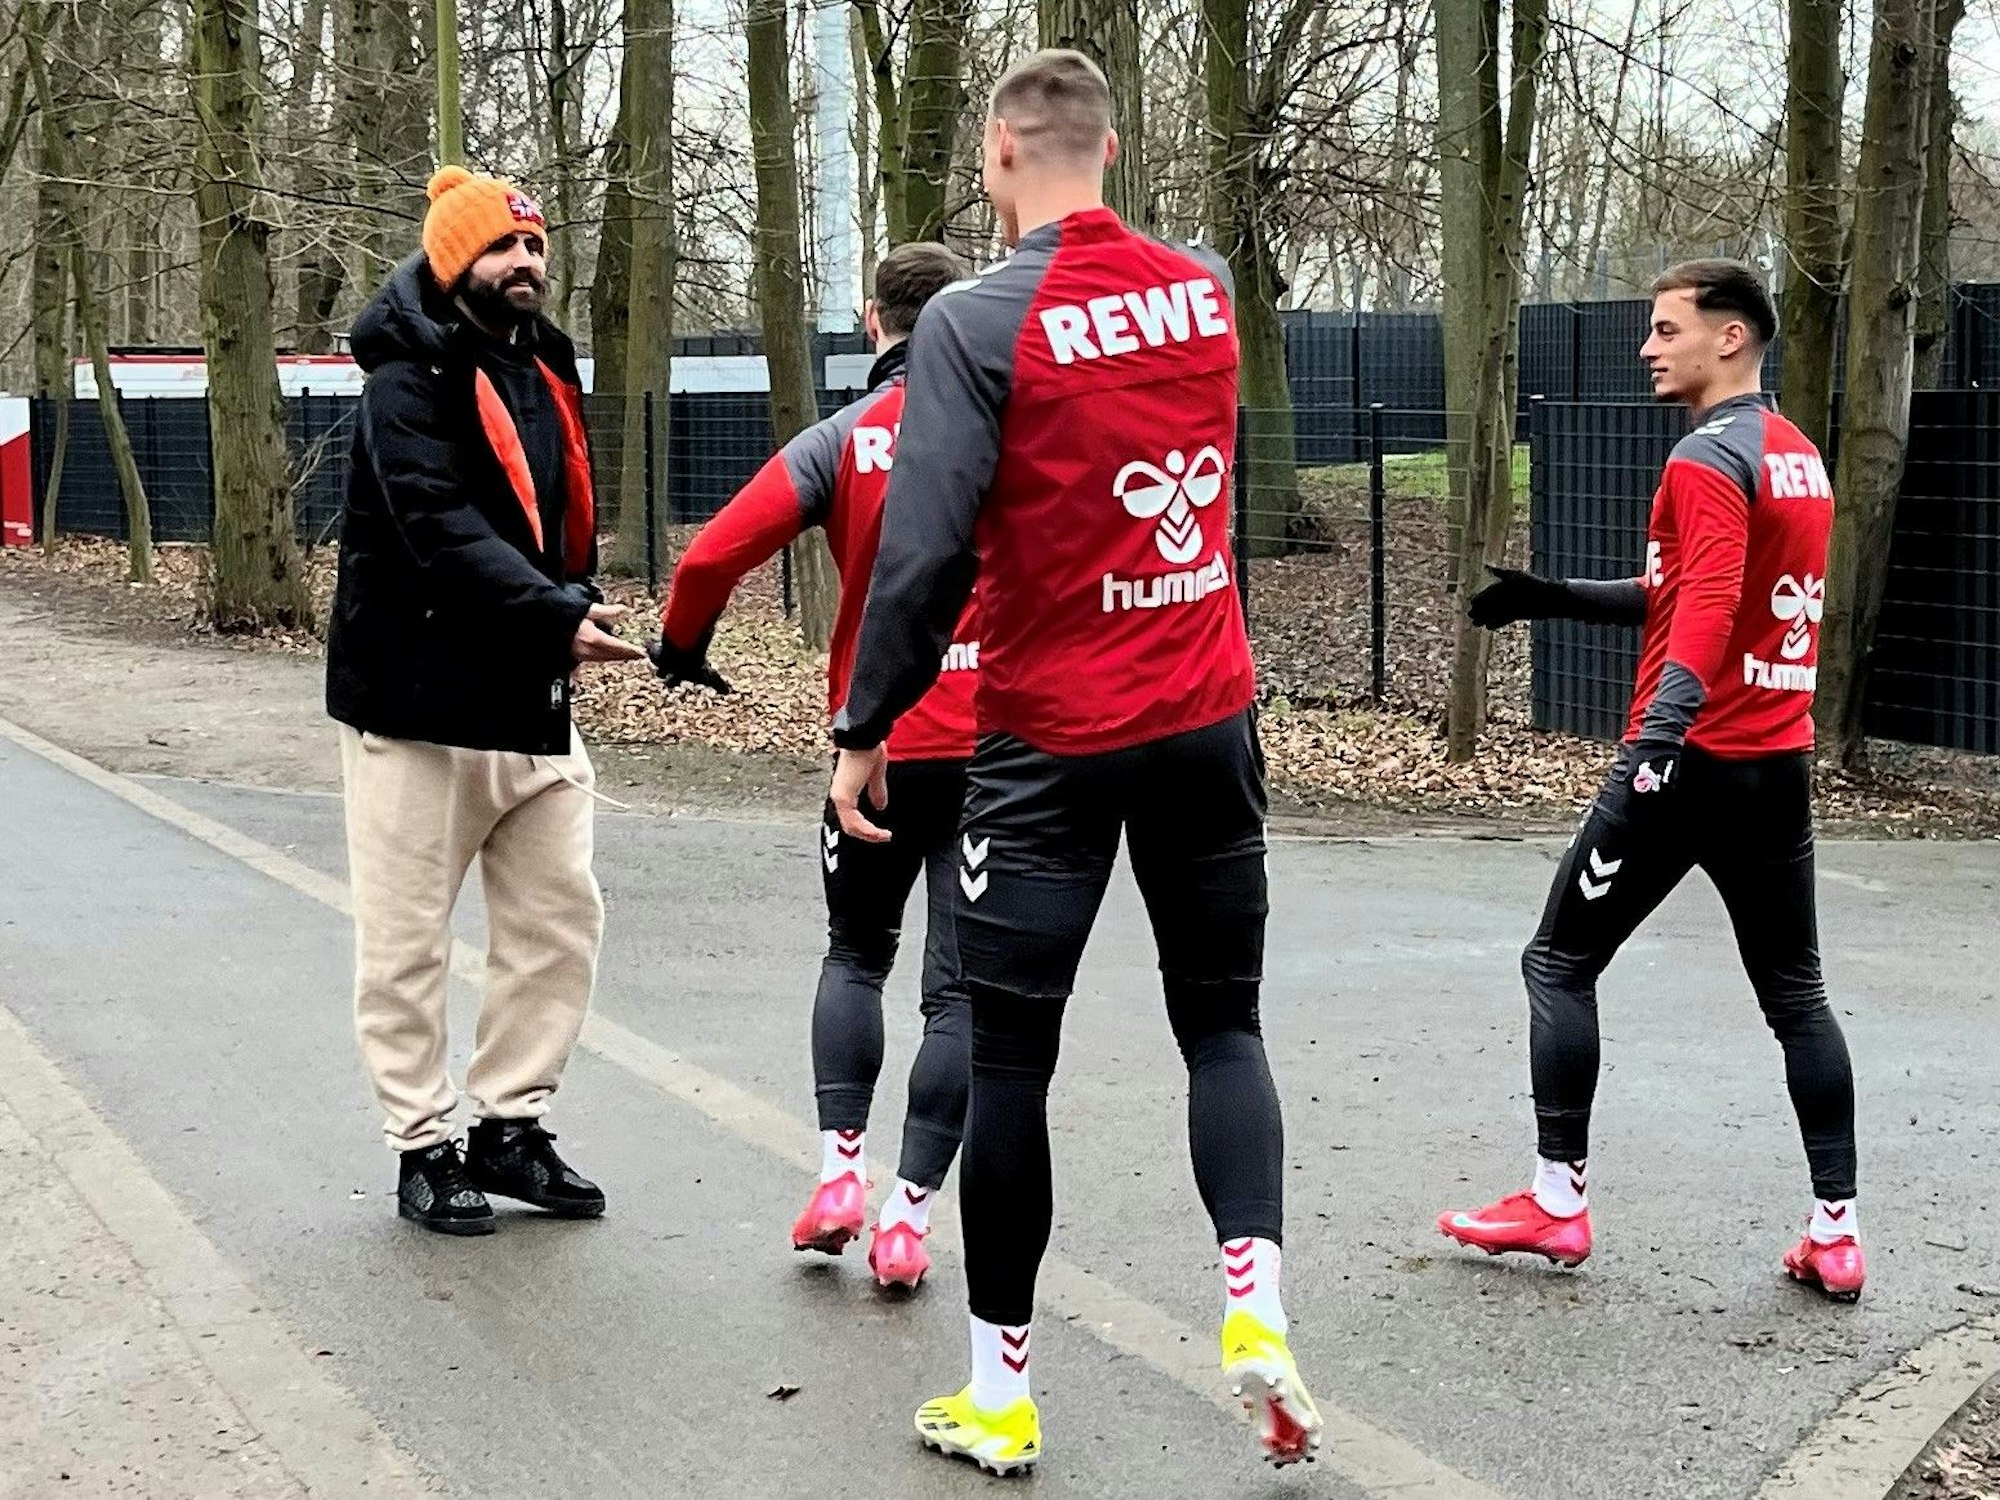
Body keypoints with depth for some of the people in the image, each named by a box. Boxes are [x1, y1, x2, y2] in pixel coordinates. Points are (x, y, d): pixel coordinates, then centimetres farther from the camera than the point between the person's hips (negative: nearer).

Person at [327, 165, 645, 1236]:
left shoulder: (542, 372, 14)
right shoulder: (411, 382, -13)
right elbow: (441, 531, -26)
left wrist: (565, 625, 9)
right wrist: (557, 617, -35)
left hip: (529, 704, 8)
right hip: (418, 705, -8)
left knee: (560, 917, 9)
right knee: (407, 941, 2)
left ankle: (509, 1128, 21)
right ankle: (421, 1147, 14)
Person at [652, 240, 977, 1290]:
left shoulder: (842, 440, -4)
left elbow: (712, 556, -11)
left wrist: (681, 649, 7)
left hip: (881, 741, 0)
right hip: (999, 742, 0)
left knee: (855, 953, 20)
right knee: (959, 985, 6)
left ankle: (840, 1166, 10)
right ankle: (908, 1212, 3)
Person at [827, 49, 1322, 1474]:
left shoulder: (977, 321, -13)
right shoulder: (1205, 288, 3)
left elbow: (926, 550, -17)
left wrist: (864, 730, -7)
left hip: (1053, 741, -4)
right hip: (1210, 720, 4)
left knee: (1009, 1056, 7)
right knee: (1224, 1023, 16)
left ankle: (1001, 1397, 15)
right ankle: (1257, 1313, -2)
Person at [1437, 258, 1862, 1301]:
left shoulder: (1709, 460, -13)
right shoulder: (1799, 457, 15)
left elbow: (1706, 609, -28)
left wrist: (1656, 739, -39)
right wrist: (1556, 599, 21)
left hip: (1691, 763, -8)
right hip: (1780, 766, 8)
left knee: (1559, 966, 5)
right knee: (1795, 994, 11)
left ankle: (1558, 1203, 9)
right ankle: (1835, 1232, 10)